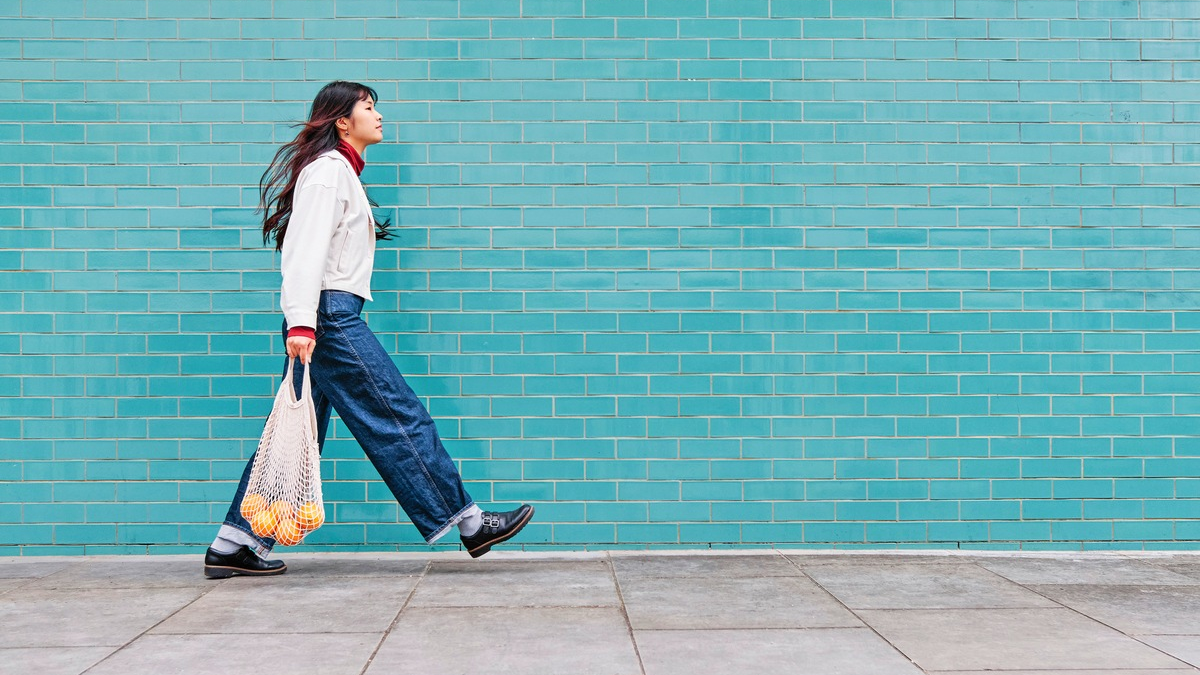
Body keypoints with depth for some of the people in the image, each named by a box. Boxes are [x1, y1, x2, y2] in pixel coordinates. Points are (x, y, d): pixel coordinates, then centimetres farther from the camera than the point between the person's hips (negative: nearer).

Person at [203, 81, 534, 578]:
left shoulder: (342, 171, 24)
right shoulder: (328, 168, -8)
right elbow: (305, 248, -19)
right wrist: (301, 322, -28)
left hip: (330, 316, 10)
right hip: (330, 314, -10)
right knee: (399, 417, -6)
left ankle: (231, 547, 10)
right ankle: (469, 523, 1)